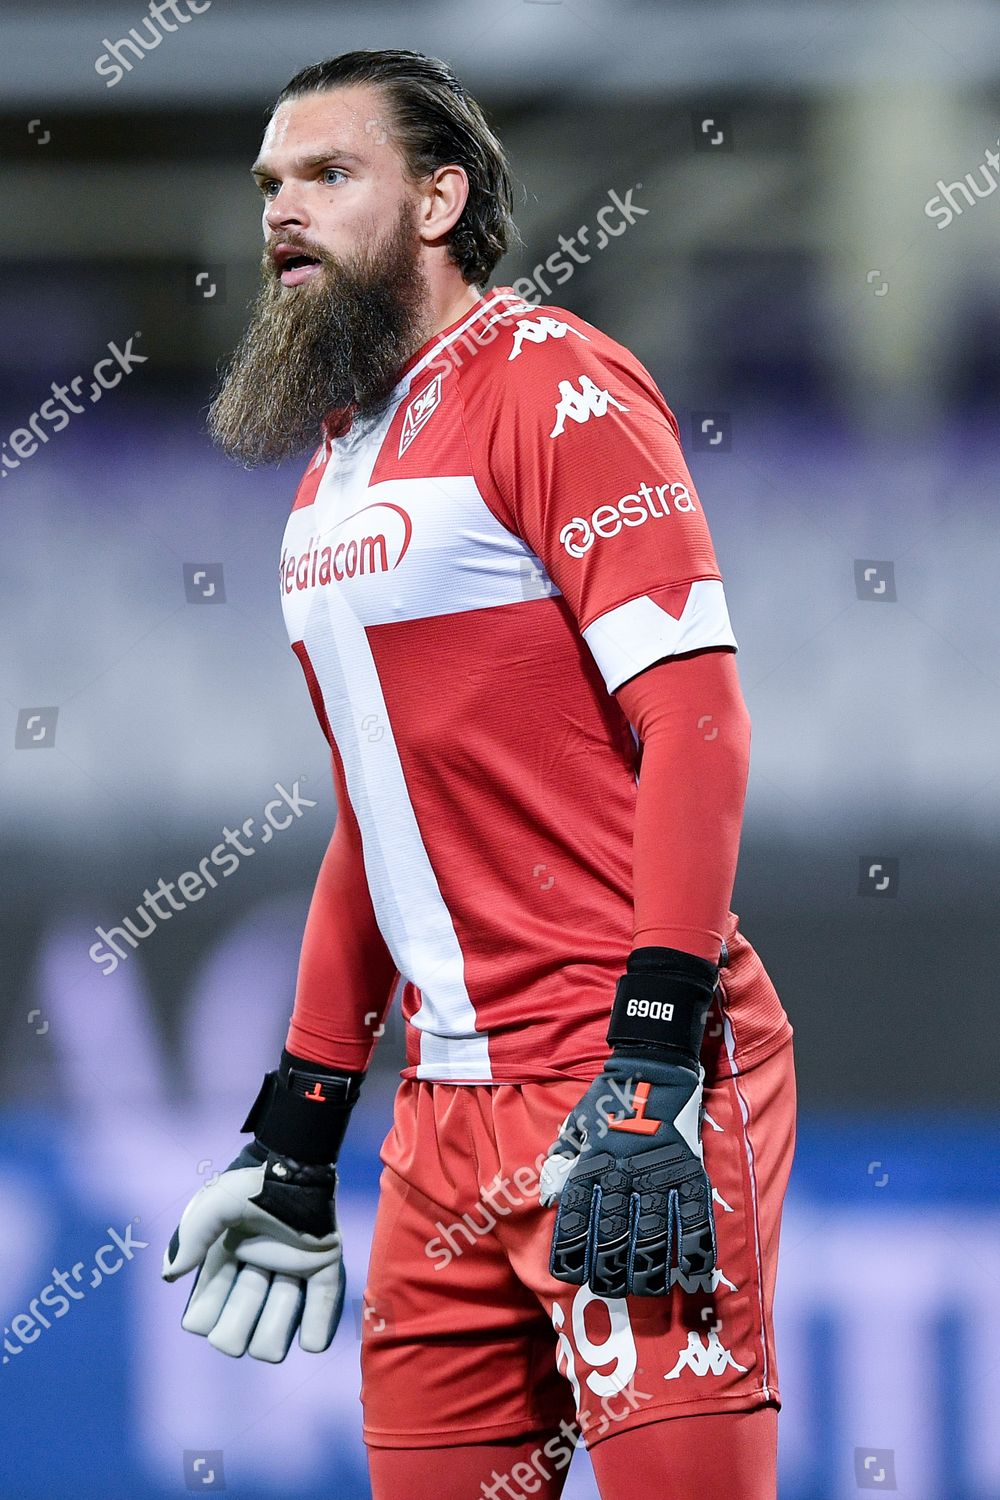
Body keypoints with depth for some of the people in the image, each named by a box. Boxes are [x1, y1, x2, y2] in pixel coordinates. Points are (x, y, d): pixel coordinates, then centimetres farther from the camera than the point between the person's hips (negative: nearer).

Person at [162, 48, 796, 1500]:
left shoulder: (548, 381, -6)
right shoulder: (329, 473, 20)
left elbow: (696, 719, -14)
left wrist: (650, 1068, -22)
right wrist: (297, 1131, 22)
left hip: (628, 1068, -8)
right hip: (452, 1097, 8)